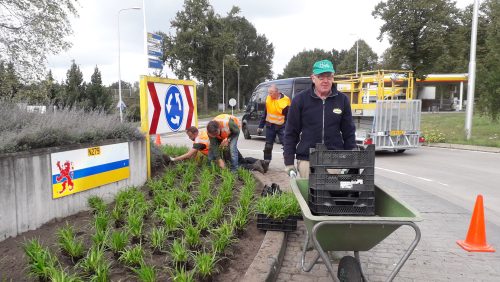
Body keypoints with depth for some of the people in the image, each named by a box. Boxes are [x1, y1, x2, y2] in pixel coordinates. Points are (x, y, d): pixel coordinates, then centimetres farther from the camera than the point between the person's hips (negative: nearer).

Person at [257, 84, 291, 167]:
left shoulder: (285, 100, -13)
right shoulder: (268, 99, 1)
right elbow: (265, 113, 11)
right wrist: (261, 126, 12)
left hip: (281, 126, -4)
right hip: (270, 126, 4)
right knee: (268, 146, 9)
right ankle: (266, 163, 21)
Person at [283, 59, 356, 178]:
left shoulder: (342, 99, 4)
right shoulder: (300, 100, -1)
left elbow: (349, 132, 9)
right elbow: (290, 132, 1)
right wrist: (289, 163, -1)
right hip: (306, 160, -1)